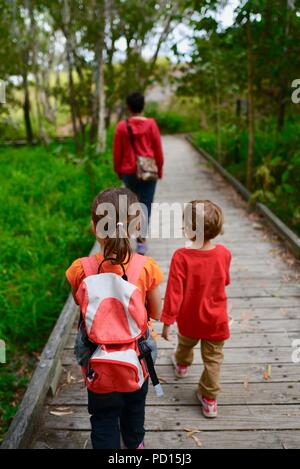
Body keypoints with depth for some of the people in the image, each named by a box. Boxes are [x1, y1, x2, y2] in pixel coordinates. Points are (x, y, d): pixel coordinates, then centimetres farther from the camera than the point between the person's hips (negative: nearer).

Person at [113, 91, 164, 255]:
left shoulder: (122, 126, -4)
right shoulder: (151, 124, -5)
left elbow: (117, 152, 1)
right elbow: (158, 150, 0)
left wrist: (118, 171, 15)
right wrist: (160, 169, 12)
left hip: (129, 172, 2)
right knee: (145, 205, 1)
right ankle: (141, 240, -8)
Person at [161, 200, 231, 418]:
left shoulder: (181, 257, -27)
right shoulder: (224, 253, -17)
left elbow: (174, 292, -23)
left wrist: (167, 321, -13)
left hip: (189, 319, 0)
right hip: (216, 320, 1)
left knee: (185, 343, 31)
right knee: (213, 359, 17)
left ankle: (182, 364, 60)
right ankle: (209, 400, 27)